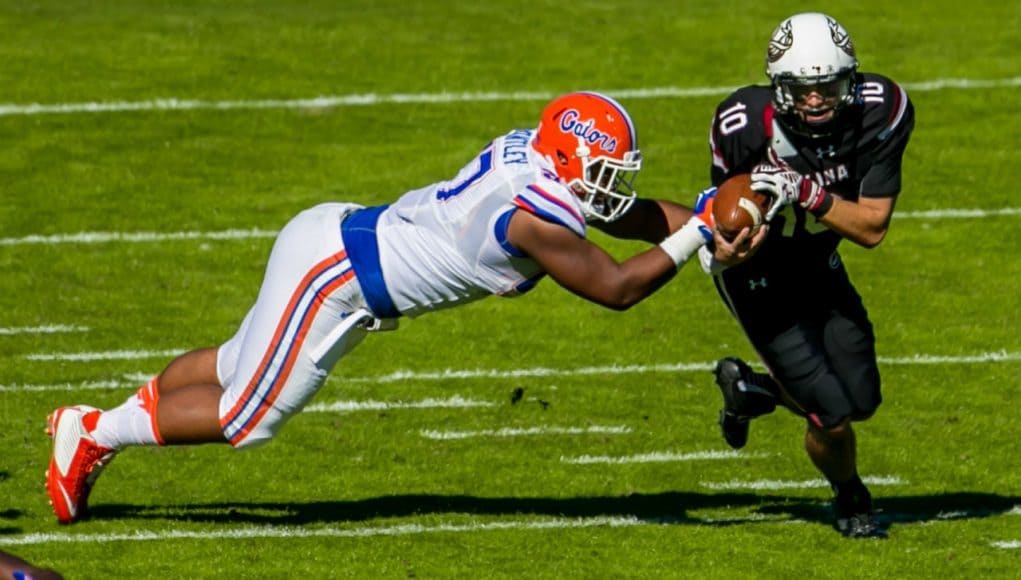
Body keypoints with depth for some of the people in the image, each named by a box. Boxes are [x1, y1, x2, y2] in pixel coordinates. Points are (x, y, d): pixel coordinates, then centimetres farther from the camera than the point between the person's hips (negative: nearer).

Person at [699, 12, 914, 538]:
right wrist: (727, 250, -47)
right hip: (760, 276, -4)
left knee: (862, 401, 10)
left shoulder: (879, 114, -26)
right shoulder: (745, 128, -33)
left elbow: (872, 228, -24)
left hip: (819, 264, 4)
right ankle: (850, 496, 26)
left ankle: (749, 388, 37)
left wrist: (807, 193, -41)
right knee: (833, 417, -9)